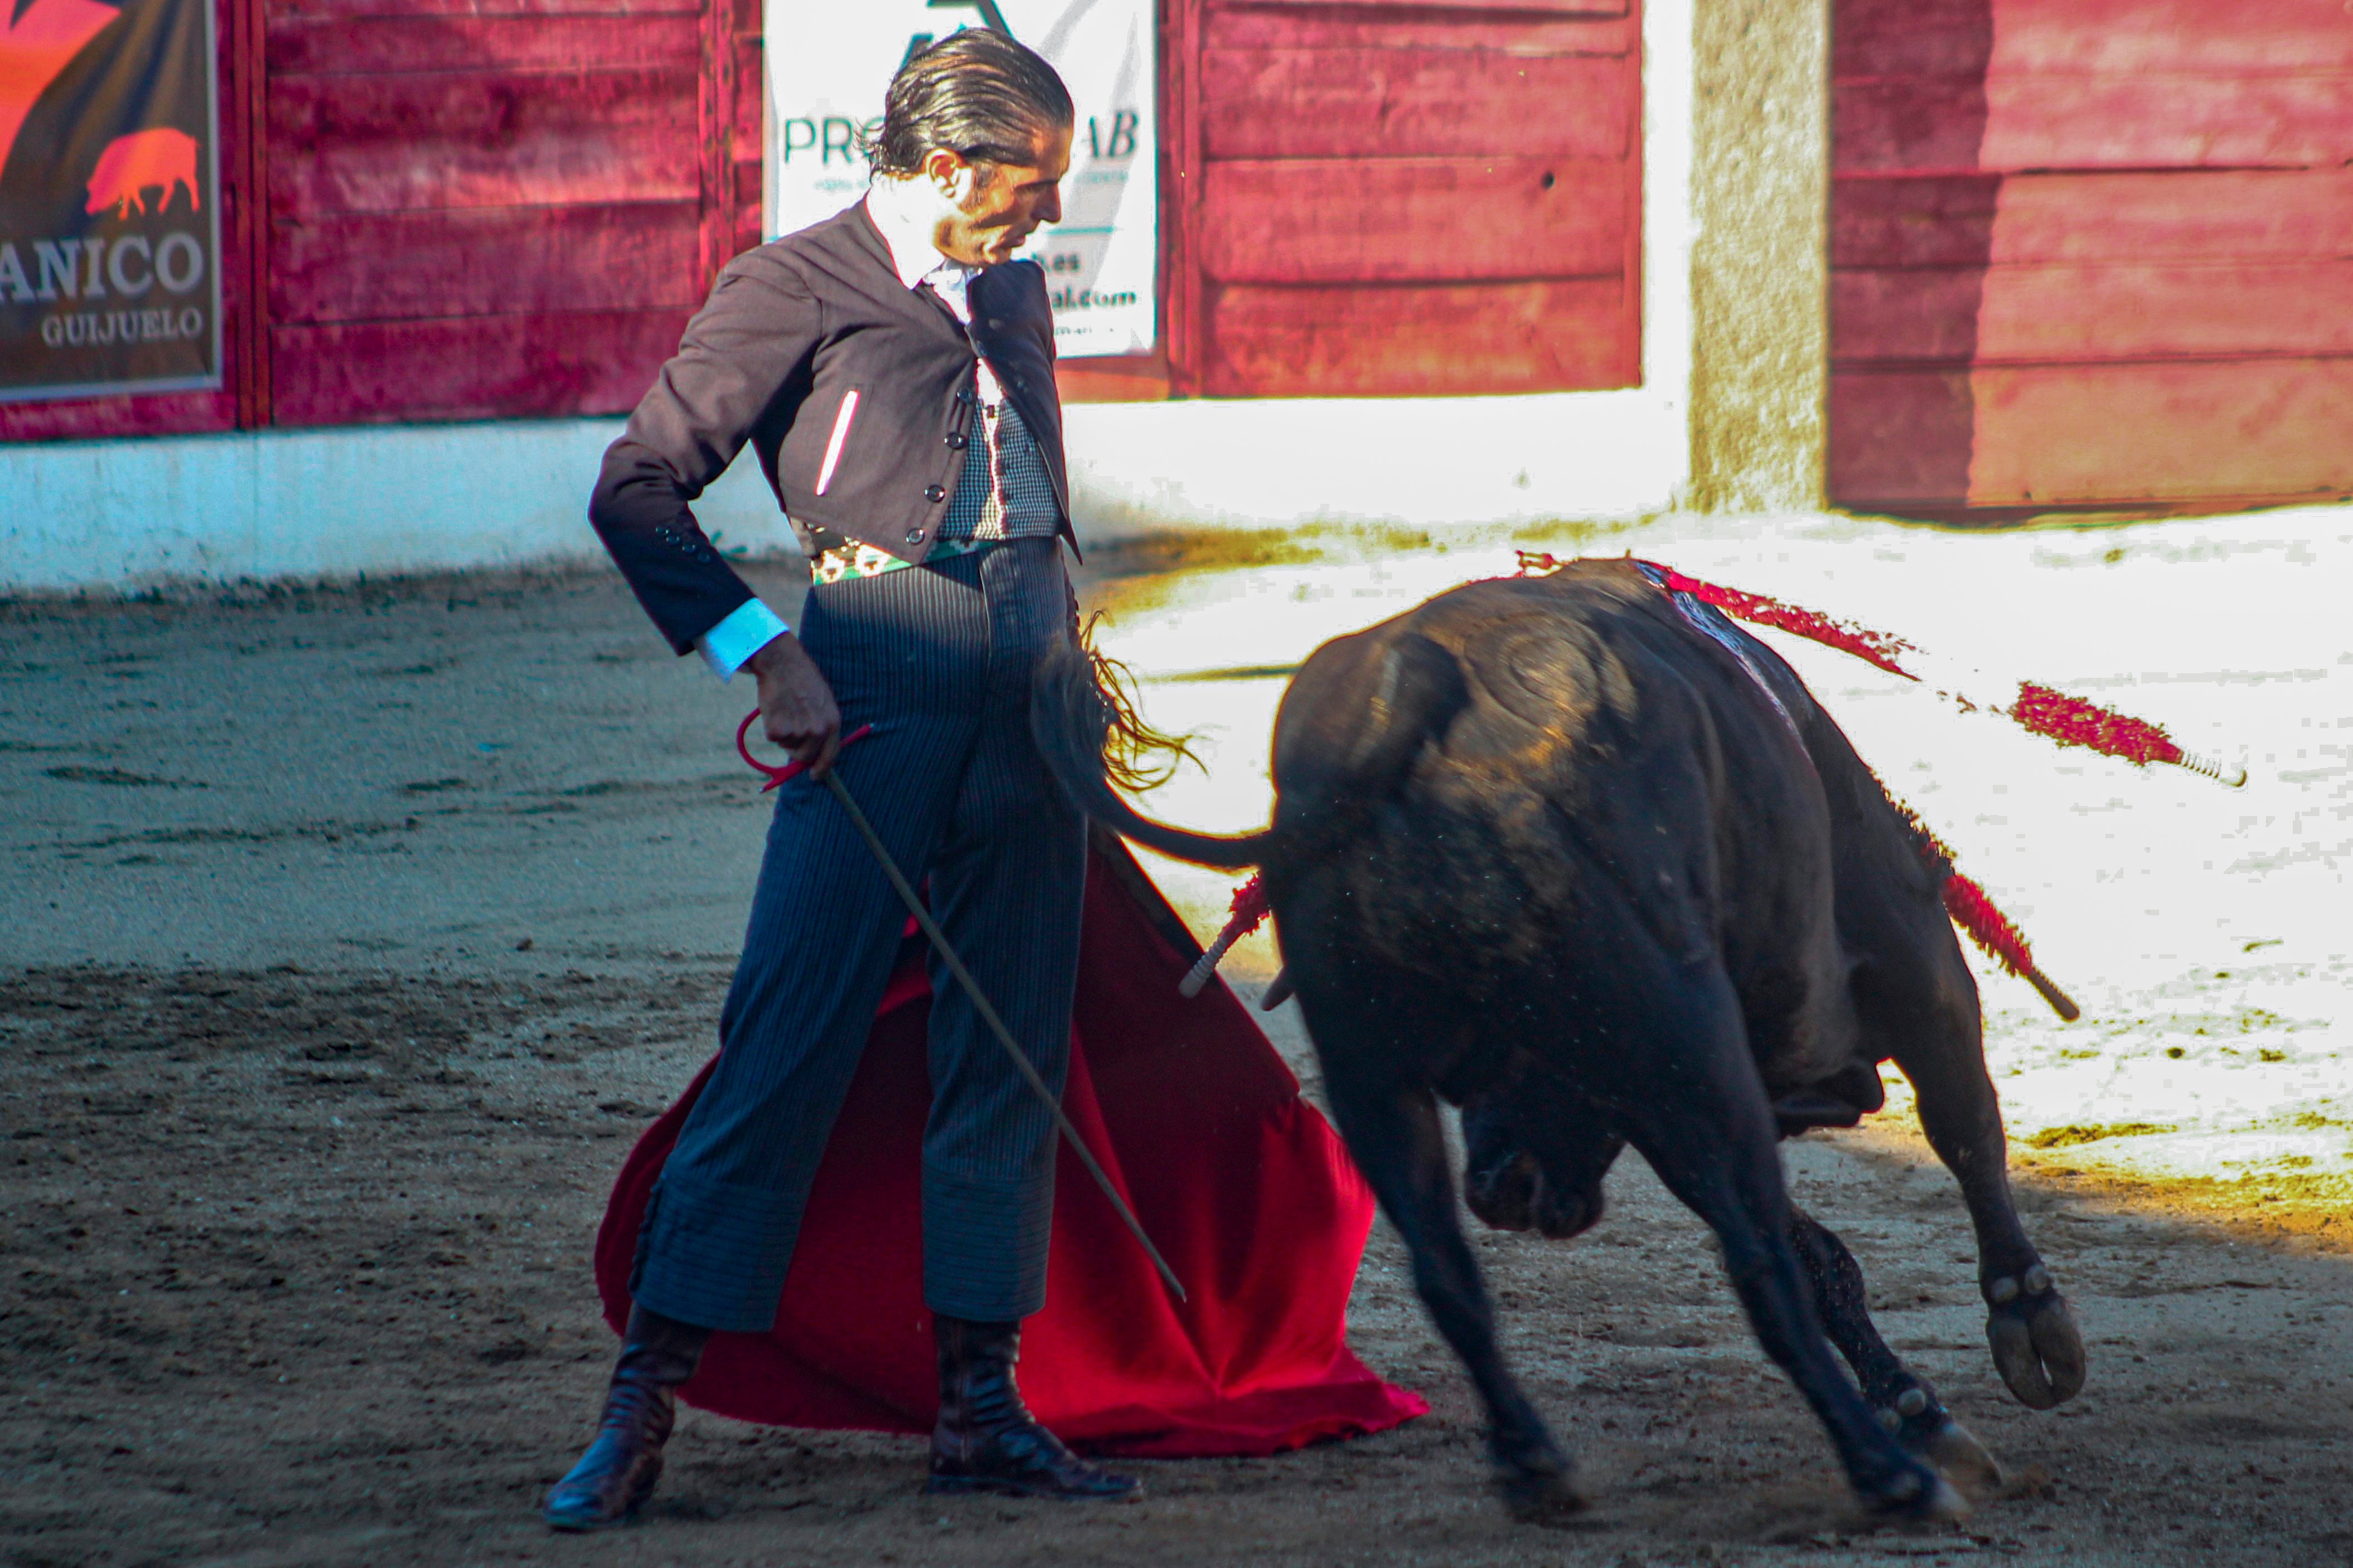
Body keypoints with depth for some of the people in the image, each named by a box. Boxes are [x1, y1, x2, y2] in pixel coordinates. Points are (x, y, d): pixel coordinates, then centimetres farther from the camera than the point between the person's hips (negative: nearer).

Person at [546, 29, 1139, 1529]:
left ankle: (980, 1404, 8)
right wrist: (767, 659, -13)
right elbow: (638, 491, -6)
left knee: (1012, 1044, 4)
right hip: (880, 666, -7)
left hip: (1030, 672, 7)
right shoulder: (794, 291, -3)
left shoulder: (1013, 295, 18)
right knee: (792, 1031, -11)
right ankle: (647, 1399, -9)